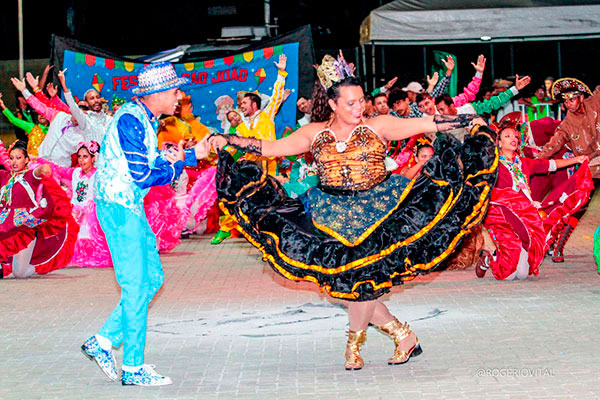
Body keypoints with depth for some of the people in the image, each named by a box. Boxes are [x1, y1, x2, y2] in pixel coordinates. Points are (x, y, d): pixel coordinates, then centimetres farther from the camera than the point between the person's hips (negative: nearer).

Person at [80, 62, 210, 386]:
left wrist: (192, 154, 9)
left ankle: (103, 341, 16)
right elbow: (142, 175, -22)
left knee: (152, 279, 11)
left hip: (131, 208, 10)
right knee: (136, 286, -6)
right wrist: (174, 164, -6)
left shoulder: (146, 120, 12)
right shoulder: (130, 120, -19)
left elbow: (152, 162, 17)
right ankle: (133, 368, 2)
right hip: (118, 208, -10)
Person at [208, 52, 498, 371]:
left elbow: (427, 124, -2)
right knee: (341, 278, -6)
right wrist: (228, 140, -4)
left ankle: (354, 344, 9)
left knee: (363, 273, -12)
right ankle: (402, 334, 8)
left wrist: (472, 120, -8)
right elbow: (270, 148, 5)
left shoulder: (377, 126, 2)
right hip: (332, 213, 2)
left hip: (375, 207, -2)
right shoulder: (315, 133, 7)